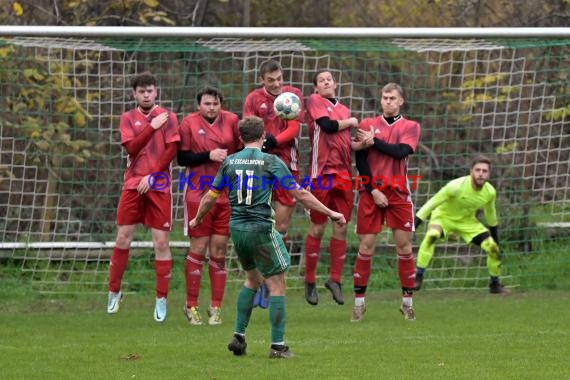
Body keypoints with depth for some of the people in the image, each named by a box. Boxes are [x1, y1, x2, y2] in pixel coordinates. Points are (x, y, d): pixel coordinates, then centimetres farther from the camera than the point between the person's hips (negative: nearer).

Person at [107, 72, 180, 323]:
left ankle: (162, 299, 2)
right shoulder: (128, 118, 9)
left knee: (161, 241, -3)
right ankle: (114, 292, 14)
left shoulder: (168, 117, 4)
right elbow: (131, 147, -5)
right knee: (123, 238, 0)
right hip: (133, 184, 2)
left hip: (159, 185, -2)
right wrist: (152, 127, -13)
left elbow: (171, 150, -5)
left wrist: (152, 176, -12)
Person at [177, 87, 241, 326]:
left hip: (226, 196, 2)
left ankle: (216, 307, 10)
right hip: (198, 195, -2)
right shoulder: (190, 123, -2)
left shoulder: (232, 121, 4)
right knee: (198, 248, -1)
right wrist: (208, 156, -16)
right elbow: (182, 158, -5)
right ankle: (191, 306, 9)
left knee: (219, 250, 4)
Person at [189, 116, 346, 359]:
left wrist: (197, 220, 31)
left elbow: (210, 197, 12)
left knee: (252, 278, 25)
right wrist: (330, 213, -1)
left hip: (236, 229, 5)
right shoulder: (271, 162, -8)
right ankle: (277, 346, 1)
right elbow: (299, 194, -9)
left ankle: (239, 336, 20)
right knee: (276, 284, 4)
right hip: (261, 229, -5)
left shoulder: (230, 162, 5)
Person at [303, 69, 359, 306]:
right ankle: (310, 281, 8)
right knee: (317, 228, -1)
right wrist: (350, 122, 3)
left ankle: (335, 279, 10)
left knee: (341, 229, 3)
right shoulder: (314, 101, 0)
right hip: (322, 172, -5)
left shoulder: (343, 110, 19)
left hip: (343, 172, 5)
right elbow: (328, 125, -14)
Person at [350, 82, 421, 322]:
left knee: (404, 245, -2)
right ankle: (359, 303, 4)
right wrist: (373, 190, -8)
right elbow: (360, 161, 1)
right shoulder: (367, 125, 7)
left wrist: (374, 142, -10)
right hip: (371, 192, 0)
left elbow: (401, 151, -11)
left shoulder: (410, 127, 7)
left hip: (398, 194, 0)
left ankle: (407, 302, 6)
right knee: (366, 246, -2)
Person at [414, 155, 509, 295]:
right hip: (443, 216, -5)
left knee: (493, 249, -7)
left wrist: (495, 238, 16)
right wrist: (413, 225, -29)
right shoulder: (456, 187, -33)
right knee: (431, 236, -37)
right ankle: (418, 277, -31)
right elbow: (432, 203, -27)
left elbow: (490, 214, 5)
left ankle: (495, 284, 18)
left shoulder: (490, 192, -16)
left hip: (467, 221, 5)